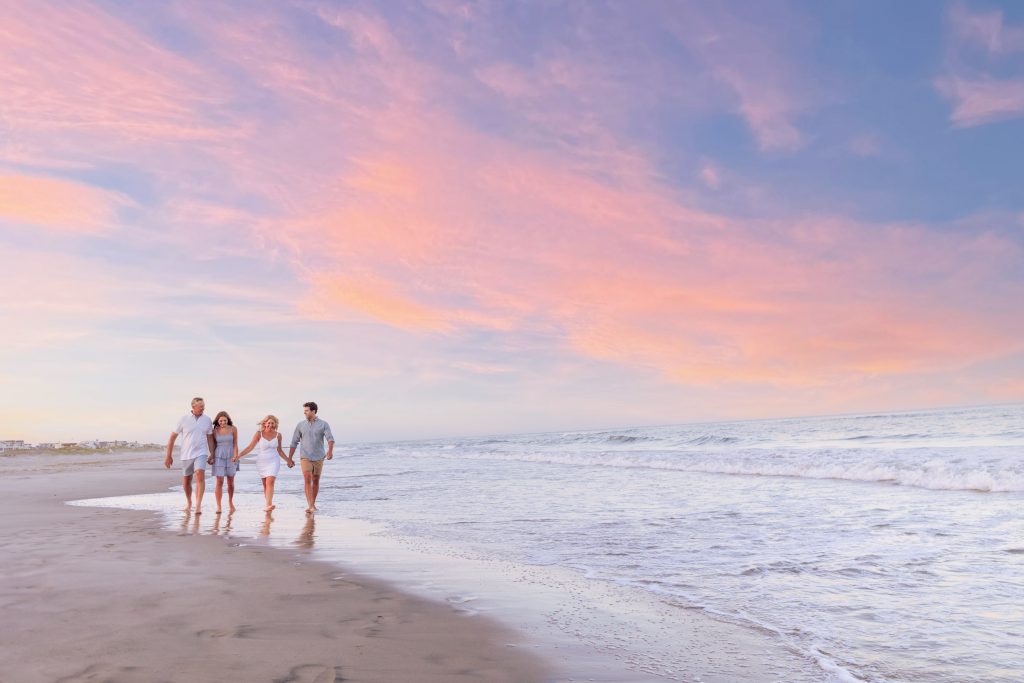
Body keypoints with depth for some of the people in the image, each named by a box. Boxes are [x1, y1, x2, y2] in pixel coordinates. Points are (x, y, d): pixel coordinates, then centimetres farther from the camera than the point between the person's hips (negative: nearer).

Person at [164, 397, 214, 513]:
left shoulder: (207, 420, 1)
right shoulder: (184, 419, -4)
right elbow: (173, 437, 0)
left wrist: (212, 455, 4)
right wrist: (168, 456, 0)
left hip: (201, 453, -1)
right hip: (186, 454, 1)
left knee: (200, 476, -22)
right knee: (186, 481, 12)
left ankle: (198, 506, -24)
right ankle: (188, 502, 38)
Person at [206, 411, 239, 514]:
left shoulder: (233, 429, -5)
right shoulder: (215, 430, -2)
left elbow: (235, 444, -6)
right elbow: (213, 445, 6)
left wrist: (235, 456, -16)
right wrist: (211, 457, 3)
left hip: (231, 456, 1)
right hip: (219, 457, 0)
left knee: (231, 482, 11)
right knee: (219, 482, -9)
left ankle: (230, 502, 32)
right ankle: (218, 507, -7)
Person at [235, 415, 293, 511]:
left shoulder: (278, 435, 1)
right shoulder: (259, 434, -5)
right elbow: (250, 447, -6)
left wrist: (288, 460, 14)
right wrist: (239, 456, -16)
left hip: (274, 462, 0)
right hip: (262, 462, 1)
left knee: (270, 482, -17)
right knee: (265, 484, 6)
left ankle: (268, 505, -27)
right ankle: (268, 504, 15)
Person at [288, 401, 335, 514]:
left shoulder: (324, 425, -4)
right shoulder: (300, 425, 2)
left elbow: (330, 438, -18)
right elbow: (294, 442, 6)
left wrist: (330, 450, -38)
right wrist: (289, 459, 5)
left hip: (319, 458, 0)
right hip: (305, 457, 0)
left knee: (315, 481, 10)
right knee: (307, 480, -15)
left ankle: (313, 504, 25)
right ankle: (310, 506, -21)